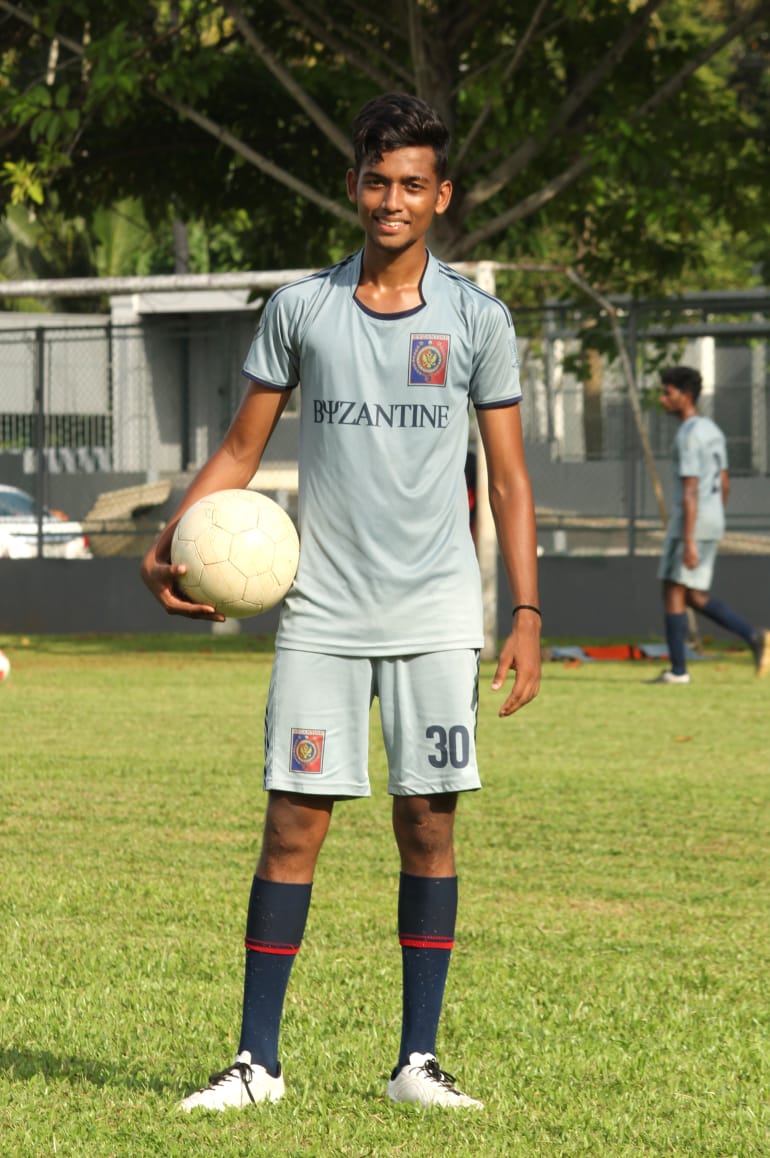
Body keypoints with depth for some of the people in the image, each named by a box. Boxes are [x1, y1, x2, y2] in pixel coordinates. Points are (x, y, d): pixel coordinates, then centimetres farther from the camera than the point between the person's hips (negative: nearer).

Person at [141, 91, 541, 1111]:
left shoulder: (477, 320, 3)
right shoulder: (299, 310, 4)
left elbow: (509, 477, 6)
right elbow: (242, 449, 10)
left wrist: (528, 616, -1)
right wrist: (169, 549, -5)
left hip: (436, 616, 0)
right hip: (321, 609, 0)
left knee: (428, 826, 1)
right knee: (294, 825, -3)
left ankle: (418, 1061, 8)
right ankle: (257, 1061, 2)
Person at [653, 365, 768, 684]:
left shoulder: (688, 436, -16)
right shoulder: (712, 431, 14)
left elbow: (690, 491, -21)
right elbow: (724, 483, 20)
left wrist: (688, 541, -24)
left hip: (691, 523, -9)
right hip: (712, 525, 9)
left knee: (673, 591, -1)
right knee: (695, 596, 12)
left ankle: (678, 670, -1)